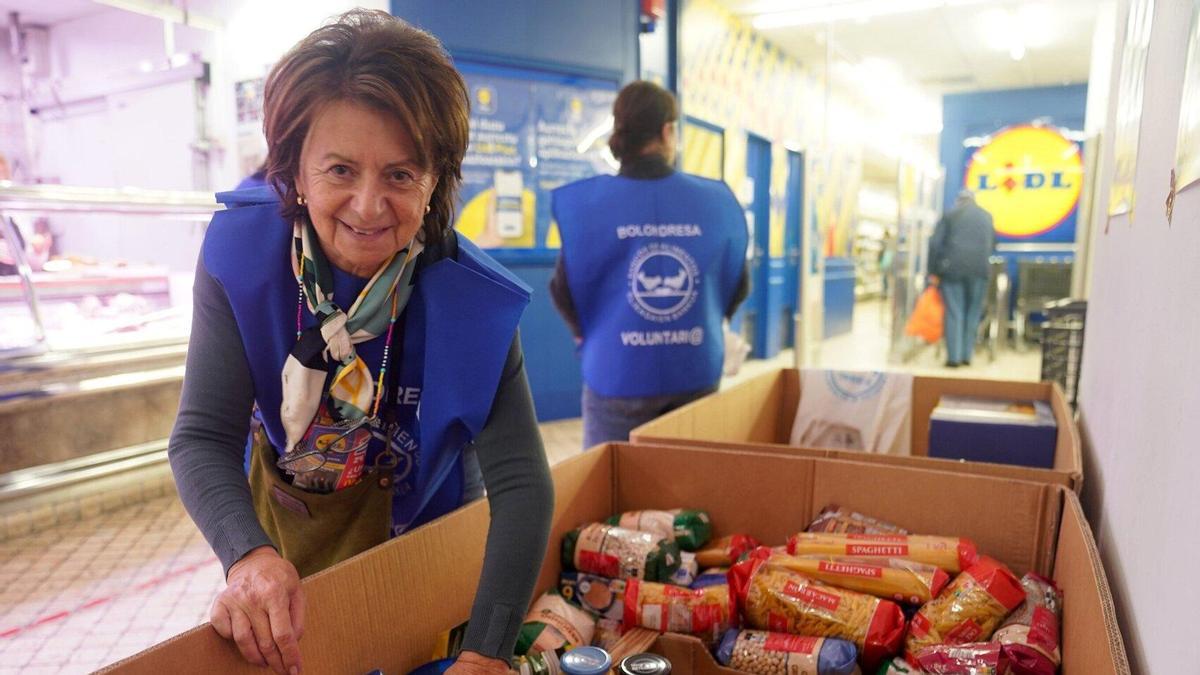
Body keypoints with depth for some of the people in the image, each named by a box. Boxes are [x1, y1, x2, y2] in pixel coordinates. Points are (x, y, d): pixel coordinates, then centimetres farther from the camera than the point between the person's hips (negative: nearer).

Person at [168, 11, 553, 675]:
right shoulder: (240, 252, -26)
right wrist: (250, 555, -45)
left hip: (411, 526, -1)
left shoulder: (473, 297, -30)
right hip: (274, 519, 2)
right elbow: (202, 438, -26)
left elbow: (519, 483, -33)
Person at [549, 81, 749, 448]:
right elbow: (738, 286, 6)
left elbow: (566, 291, -7)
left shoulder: (587, 202, -10)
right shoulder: (717, 200, -2)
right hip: (696, 371, 3)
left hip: (618, 372, -2)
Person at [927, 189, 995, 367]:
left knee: (954, 313, -1)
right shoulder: (987, 216, 15)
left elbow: (935, 243, -2)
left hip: (952, 269, -2)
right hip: (979, 270, 2)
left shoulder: (950, 215, 6)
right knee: (973, 313, 9)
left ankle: (954, 357, -6)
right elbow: (992, 245, 19)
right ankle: (967, 355, 9)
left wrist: (934, 271, 0)